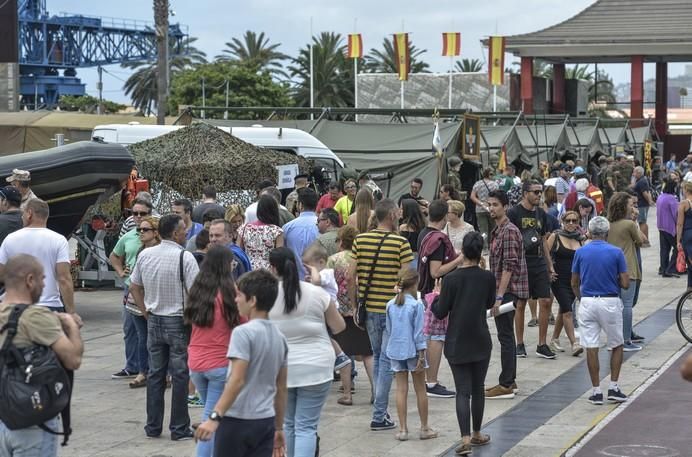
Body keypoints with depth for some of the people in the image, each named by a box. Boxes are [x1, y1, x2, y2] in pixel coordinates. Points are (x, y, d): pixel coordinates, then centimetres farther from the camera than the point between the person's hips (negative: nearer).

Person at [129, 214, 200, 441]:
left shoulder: (144, 255, 5)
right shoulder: (184, 257, -15)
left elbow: (134, 287, 13)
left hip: (154, 320, 6)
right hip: (178, 322, -6)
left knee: (155, 373, 12)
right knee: (180, 375, 1)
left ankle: (153, 426, 17)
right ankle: (179, 429, 4)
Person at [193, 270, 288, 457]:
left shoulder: (243, 332, -12)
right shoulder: (279, 337, 11)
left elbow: (237, 380, -21)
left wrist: (215, 417, -24)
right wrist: (278, 428, 23)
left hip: (237, 420, -7)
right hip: (266, 421, 7)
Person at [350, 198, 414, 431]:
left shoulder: (360, 240, 2)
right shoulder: (400, 243, -11)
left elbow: (351, 275, 2)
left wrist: (355, 304, 12)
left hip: (368, 307, 5)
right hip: (393, 308, -5)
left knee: (378, 357, 19)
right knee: (387, 360, 0)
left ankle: (381, 409, 24)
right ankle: (379, 416, -1)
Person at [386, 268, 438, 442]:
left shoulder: (391, 305, 2)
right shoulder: (416, 305, -13)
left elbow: (389, 330, 10)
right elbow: (418, 333, -13)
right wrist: (421, 356, -10)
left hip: (396, 350, 4)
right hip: (412, 351, -4)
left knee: (401, 389, 7)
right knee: (420, 390, 8)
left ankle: (403, 429, 7)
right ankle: (424, 428, 15)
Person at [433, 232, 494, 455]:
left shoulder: (451, 279, -14)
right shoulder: (488, 278, -6)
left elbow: (440, 312, -8)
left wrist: (435, 300, 11)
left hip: (457, 343, -2)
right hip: (481, 342, 2)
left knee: (463, 391, -2)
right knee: (478, 388, 16)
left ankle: (466, 439, -13)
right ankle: (476, 434, 28)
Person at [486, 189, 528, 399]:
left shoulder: (509, 232, -16)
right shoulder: (497, 231, 15)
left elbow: (509, 266, -22)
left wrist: (499, 296, -24)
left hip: (508, 291, -10)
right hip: (502, 290, 10)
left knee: (505, 336, -6)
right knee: (506, 336, 14)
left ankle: (506, 385, -3)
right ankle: (510, 380, 22)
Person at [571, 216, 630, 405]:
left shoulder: (580, 252, 0)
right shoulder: (616, 252, -6)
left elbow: (574, 283, 7)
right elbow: (625, 283, -6)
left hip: (587, 302, 1)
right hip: (610, 302, -1)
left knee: (591, 348, 4)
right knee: (617, 346, 14)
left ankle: (596, 391, 5)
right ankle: (613, 388, 8)